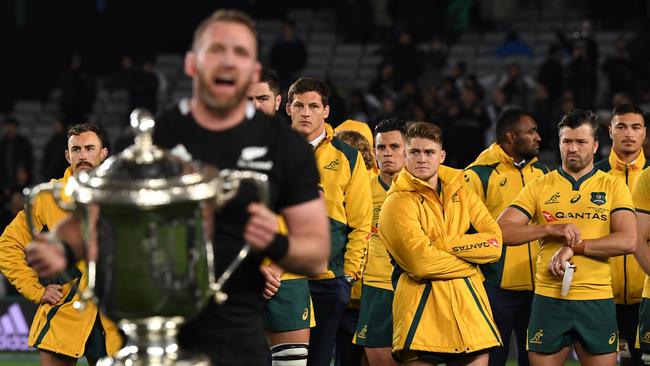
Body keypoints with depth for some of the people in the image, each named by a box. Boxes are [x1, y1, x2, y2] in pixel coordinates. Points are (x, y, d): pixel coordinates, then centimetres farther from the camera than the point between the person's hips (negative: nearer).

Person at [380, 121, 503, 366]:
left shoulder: (461, 192, 15)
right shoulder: (399, 201, -2)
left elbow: (494, 243, 3)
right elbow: (420, 261, -15)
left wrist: (444, 244, -8)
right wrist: (468, 263, -4)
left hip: (468, 304, 5)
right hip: (423, 306, -4)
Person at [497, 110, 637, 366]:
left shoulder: (613, 186, 5)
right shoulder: (540, 186, 7)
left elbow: (628, 241, -7)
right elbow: (501, 231, -2)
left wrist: (575, 246, -15)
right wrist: (552, 230, -15)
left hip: (597, 302, 0)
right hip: (549, 299, 0)